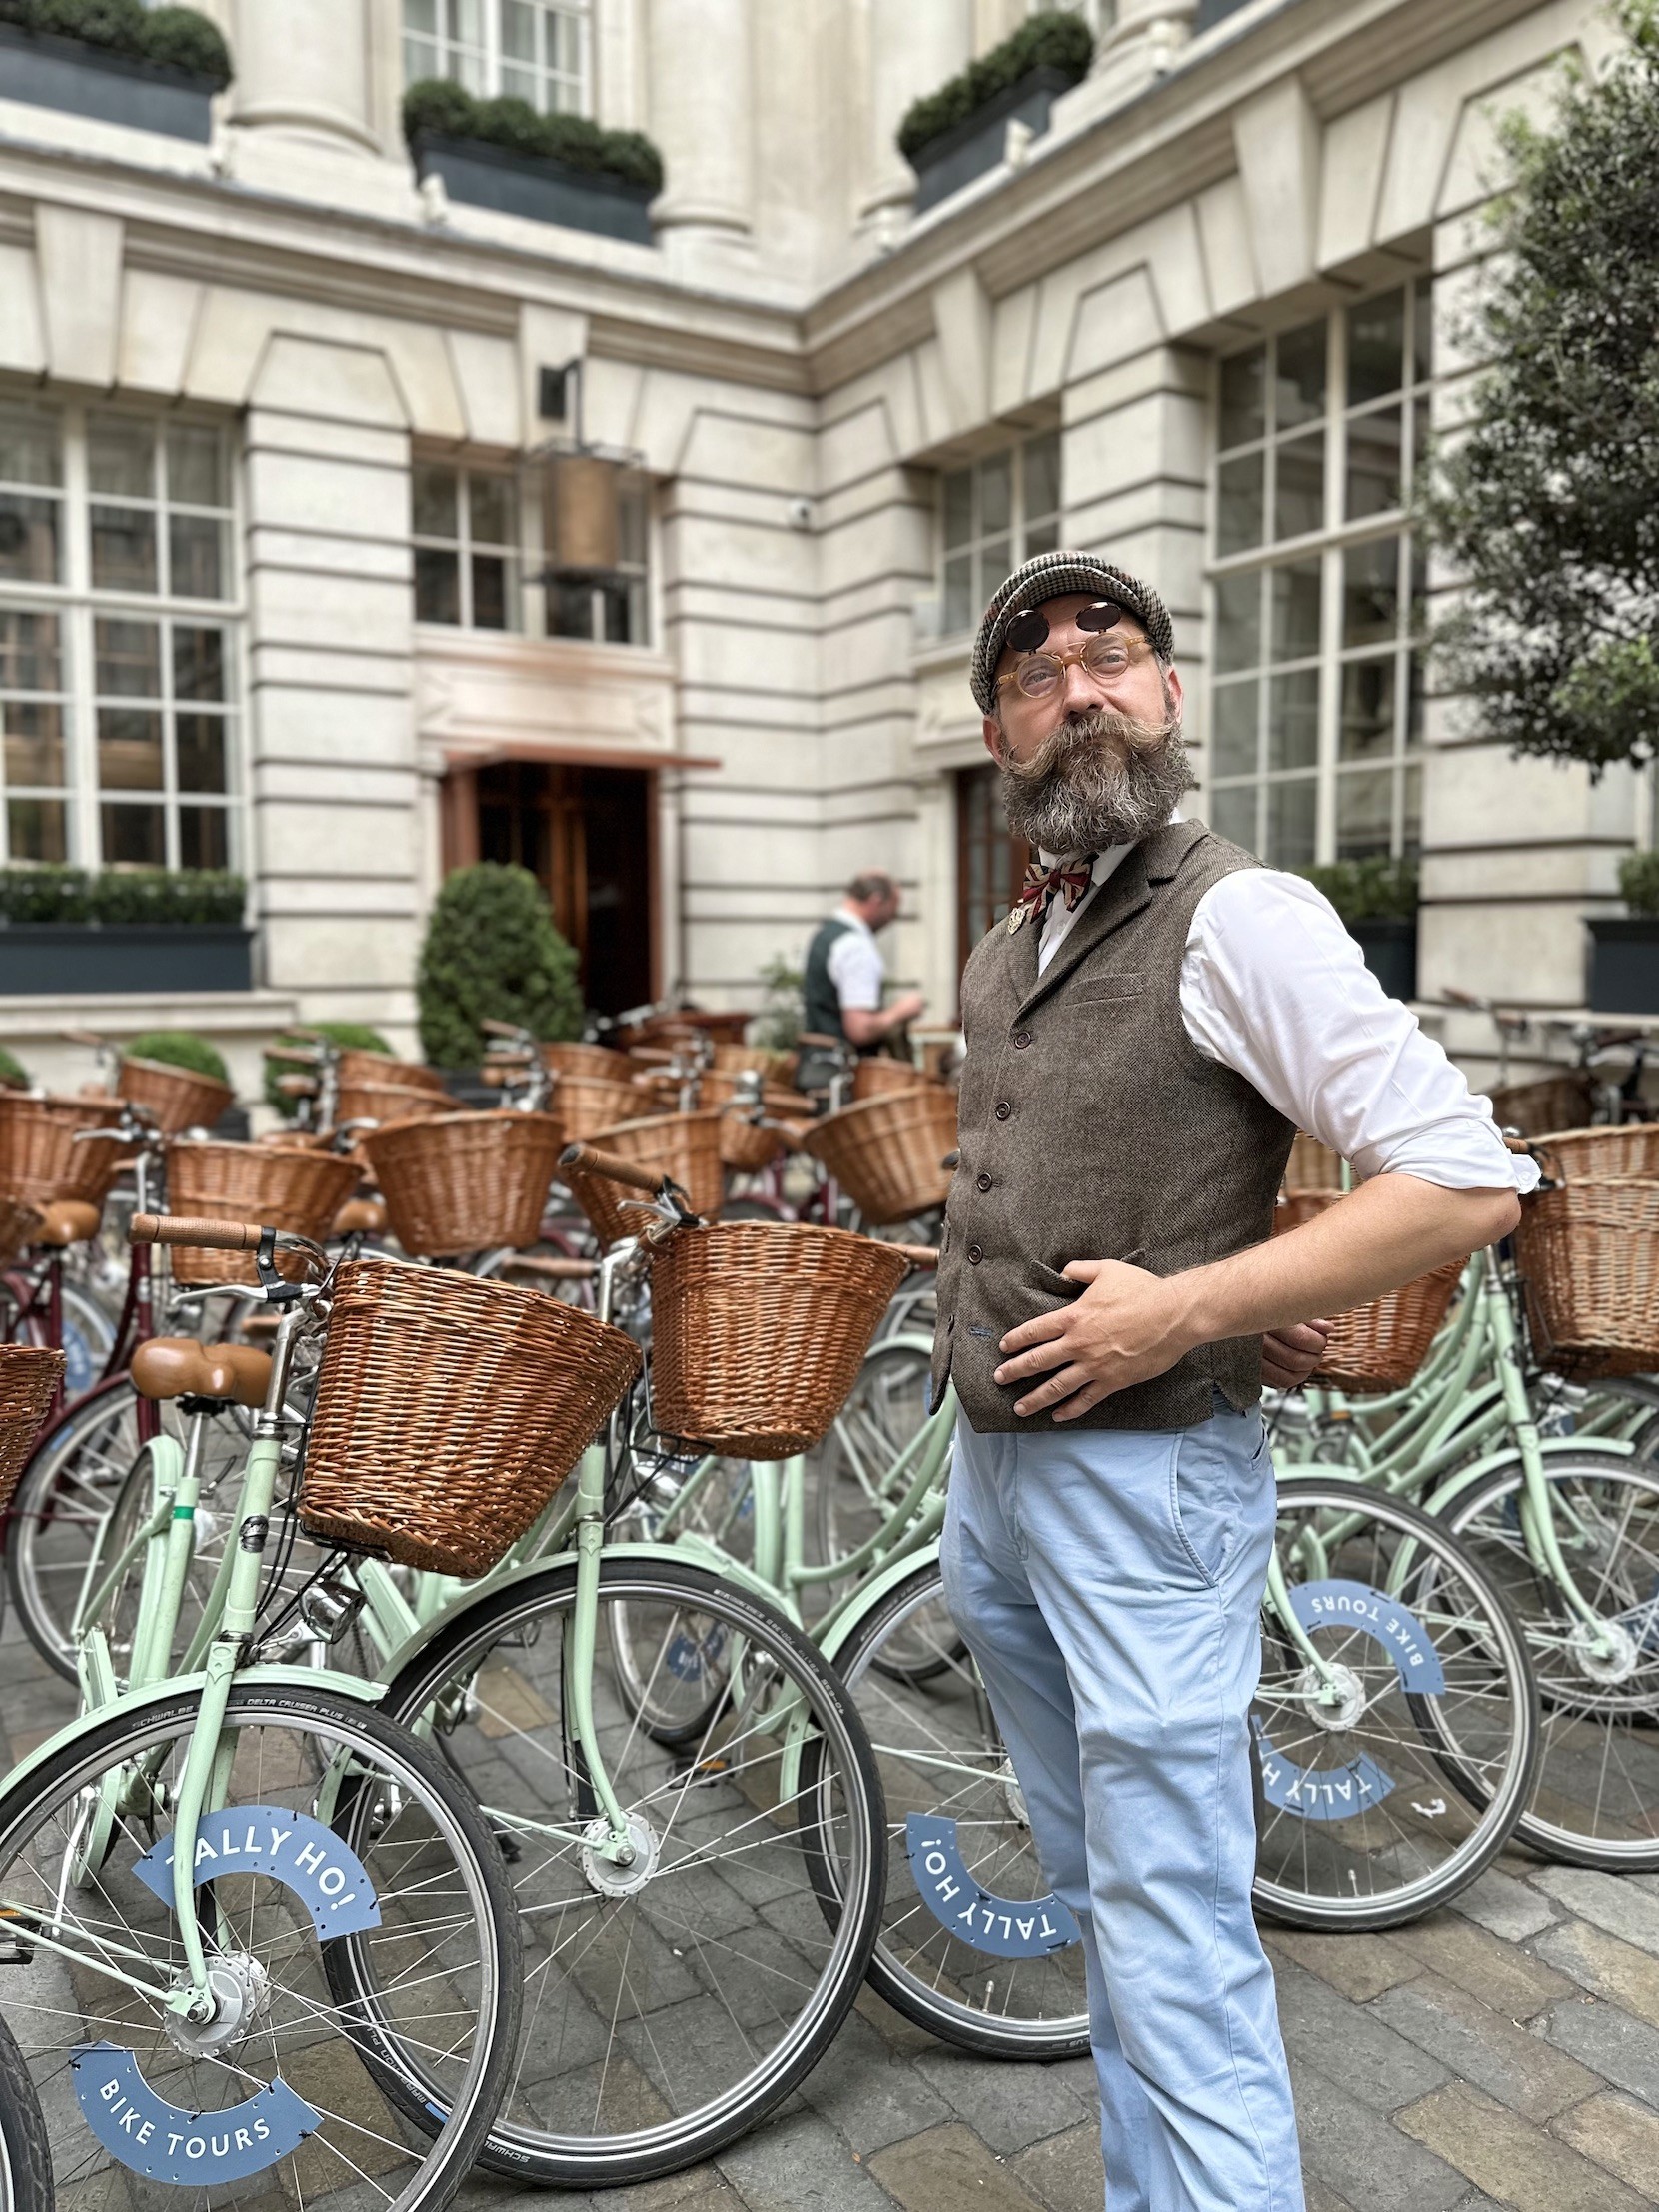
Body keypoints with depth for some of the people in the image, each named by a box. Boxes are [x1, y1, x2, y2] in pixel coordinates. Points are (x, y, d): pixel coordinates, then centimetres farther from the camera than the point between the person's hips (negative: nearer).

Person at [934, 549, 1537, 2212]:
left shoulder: (1236, 916, -14)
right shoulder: (1002, 952, 10)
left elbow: (1468, 1185, -18)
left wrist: (1188, 1309, -21)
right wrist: (1230, 1298, 5)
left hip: (1145, 1481, -8)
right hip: (989, 1467, 8)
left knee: (1174, 1938, 0)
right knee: (1096, 1887, 21)